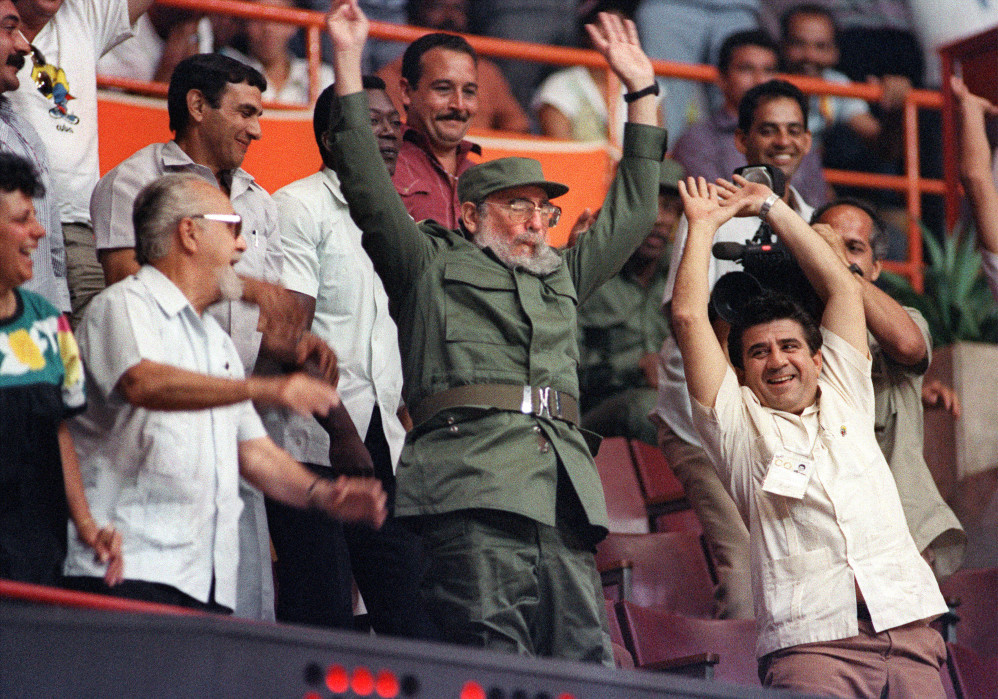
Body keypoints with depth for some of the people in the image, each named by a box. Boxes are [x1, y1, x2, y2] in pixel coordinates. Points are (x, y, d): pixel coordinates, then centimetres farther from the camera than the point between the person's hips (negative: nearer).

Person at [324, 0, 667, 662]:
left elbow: (631, 213, 39)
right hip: (473, 492, -6)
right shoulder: (431, 266, 16)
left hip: (565, 501, 6)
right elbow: (368, 187, 8)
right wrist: (348, 62, 6)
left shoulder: (563, 278, 32)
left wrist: (643, 92, 41)